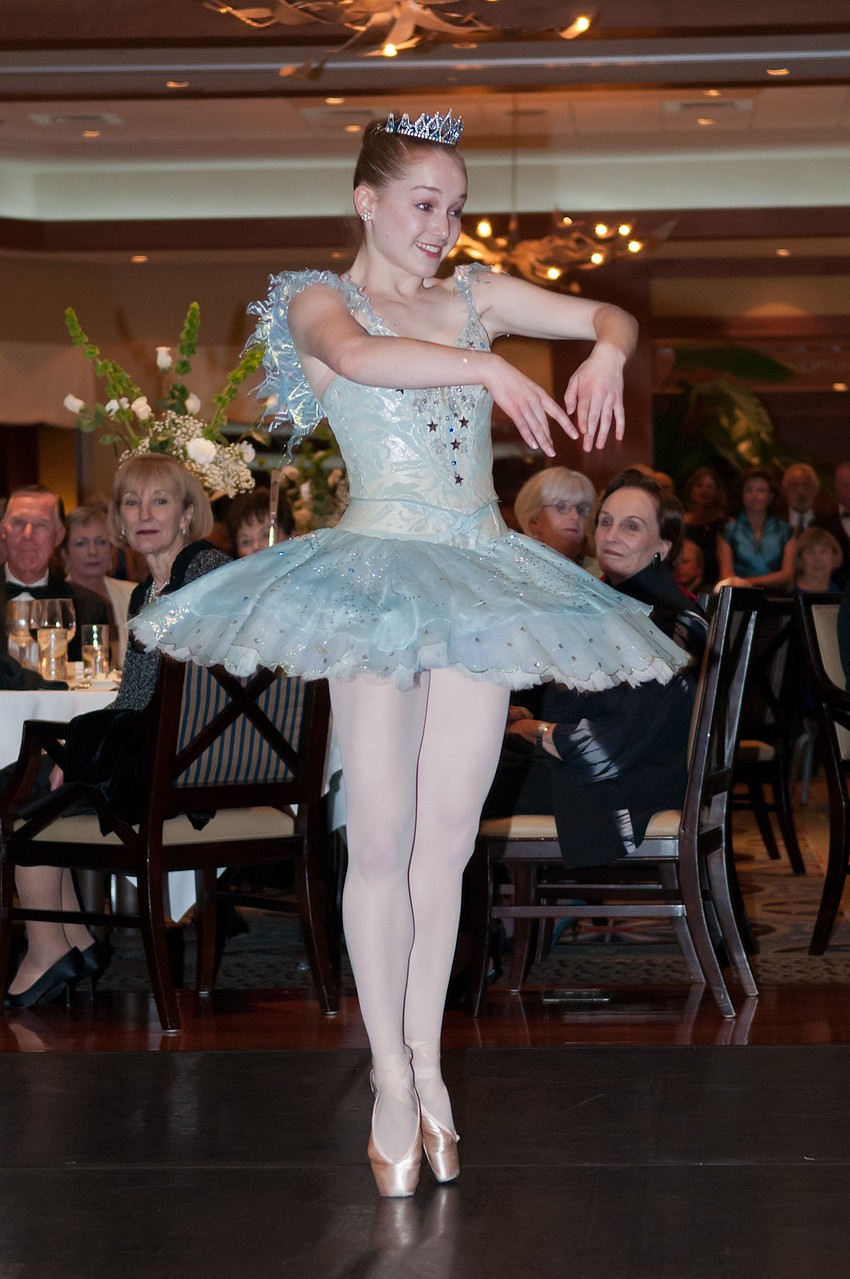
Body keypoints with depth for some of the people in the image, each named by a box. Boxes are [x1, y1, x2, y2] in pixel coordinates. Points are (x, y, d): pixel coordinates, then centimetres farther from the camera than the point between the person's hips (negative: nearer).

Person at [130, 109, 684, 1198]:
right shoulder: (319, 301, 0)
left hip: (482, 577, 4)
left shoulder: (472, 296, 13)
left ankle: (428, 1063, 17)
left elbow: (607, 313, 14)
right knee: (382, 839, -5)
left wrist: (607, 352, -10)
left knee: (447, 840, 7)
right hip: (379, 569, -4)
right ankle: (392, 1076, 5)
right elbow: (357, 353, -23)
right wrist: (488, 369, -35)